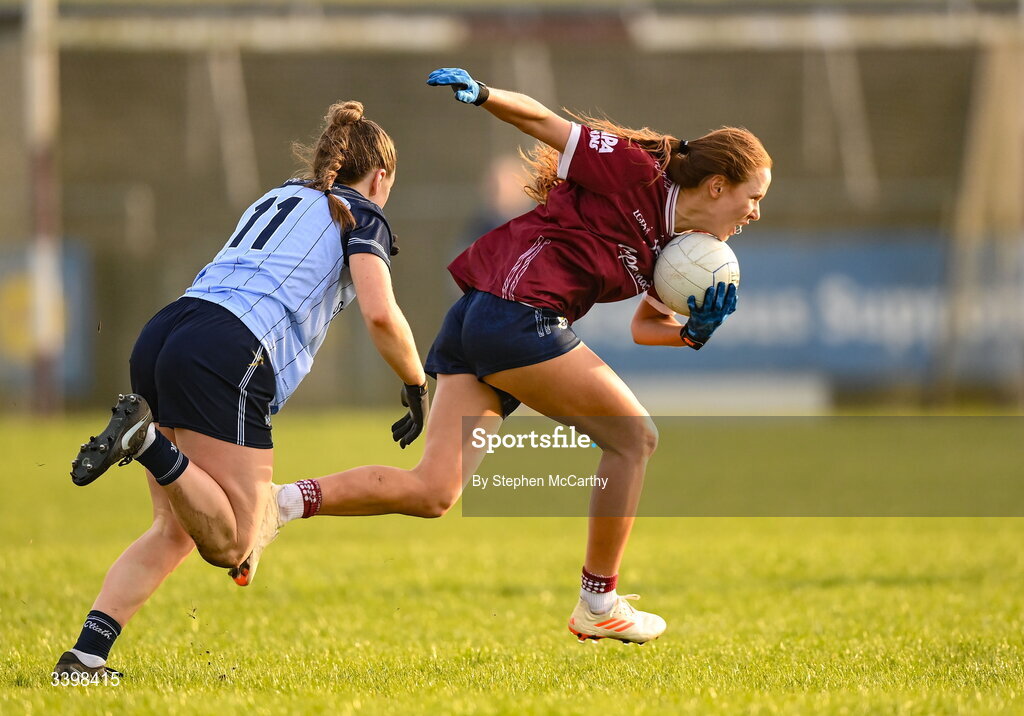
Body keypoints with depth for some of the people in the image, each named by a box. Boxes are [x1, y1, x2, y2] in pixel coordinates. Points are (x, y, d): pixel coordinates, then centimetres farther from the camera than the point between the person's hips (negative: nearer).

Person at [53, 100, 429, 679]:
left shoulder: (277, 198, 31)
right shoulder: (362, 217, 11)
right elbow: (381, 315, -6)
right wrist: (417, 386, 12)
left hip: (163, 334, 8)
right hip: (228, 356, -8)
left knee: (175, 531, 15)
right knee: (231, 544, -5)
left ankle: (85, 656, 1)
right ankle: (145, 437, -25)